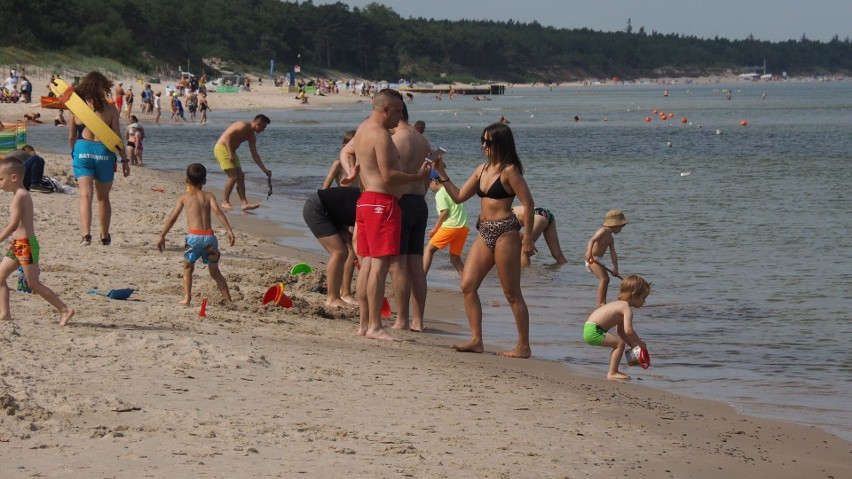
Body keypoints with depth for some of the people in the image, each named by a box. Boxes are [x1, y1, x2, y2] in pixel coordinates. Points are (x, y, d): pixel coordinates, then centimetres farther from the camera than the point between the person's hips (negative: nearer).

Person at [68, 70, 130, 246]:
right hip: (103, 152, 0)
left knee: (85, 195, -6)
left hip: (82, 151, 0)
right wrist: (125, 160, 4)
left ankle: (86, 234, -25)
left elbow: (71, 137, 4)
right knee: (103, 197, 15)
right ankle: (105, 236, 26)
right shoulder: (110, 109, -4)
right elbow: (117, 138, -3)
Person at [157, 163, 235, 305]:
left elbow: (172, 218, 9)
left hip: (194, 236, -2)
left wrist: (162, 236, 14)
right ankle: (228, 300, 15)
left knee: (188, 268, 20)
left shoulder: (184, 197, 11)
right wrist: (229, 231, -11)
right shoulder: (209, 196, 13)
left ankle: (187, 298, 4)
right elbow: (218, 211, -4)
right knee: (215, 271, 19)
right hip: (209, 237, 2)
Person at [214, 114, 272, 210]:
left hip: (230, 151, 10)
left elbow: (255, 155, 15)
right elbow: (227, 136, -24)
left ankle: (245, 203, -4)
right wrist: (231, 154, -25)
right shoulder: (243, 126, -17)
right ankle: (225, 202, 0)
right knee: (233, 177, -13)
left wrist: (264, 169, 11)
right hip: (222, 148, -10)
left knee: (241, 177, 1)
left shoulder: (252, 136, 11)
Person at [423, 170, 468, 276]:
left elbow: (445, 212, -13)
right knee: (455, 259, 11)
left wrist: (435, 229, -4)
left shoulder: (440, 194, -3)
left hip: (451, 226, -8)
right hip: (463, 227, 8)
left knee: (429, 249, 2)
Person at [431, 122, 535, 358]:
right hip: (485, 232, 8)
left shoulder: (509, 170, -10)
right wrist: (442, 173, 8)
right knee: (467, 285, 0)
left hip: (505, 232, -8)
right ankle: (476, 340, 4)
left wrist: (527, 239, -14)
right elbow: (458, 196, 17)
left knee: (512, 293, -3)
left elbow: (528, 203, -12)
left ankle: (524, 346, 4)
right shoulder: (482, 169, 13)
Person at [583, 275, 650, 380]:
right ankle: (612, 373, -11)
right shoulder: (627, 308, -12)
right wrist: (640, 343, -10)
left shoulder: (620, 305, 20)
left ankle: (613, 371, 28)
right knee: (620, 343, -13)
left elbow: (622, 332, 24)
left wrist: (634, 345, 17)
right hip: (593, 331, -11)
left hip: (589, 329, 11)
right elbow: (628, 331, -24)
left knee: (618, 343, 21)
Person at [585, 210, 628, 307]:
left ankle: (603, 302, 27)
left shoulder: (611, 239, 16)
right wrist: (589, 252, -42)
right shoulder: (604, 231, -11)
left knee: (605, 279, 19)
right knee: (604, 278, -19)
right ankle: (600, 303, -21)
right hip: (592, 258, -10)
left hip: (597, 260, 10)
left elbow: (613, 254, 10)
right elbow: (592, 240, -26)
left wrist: (615, 268, 1)